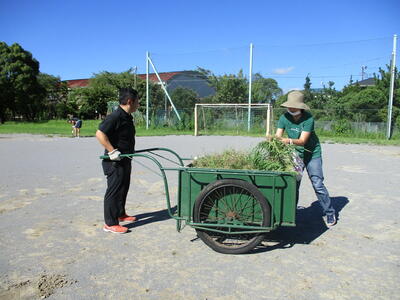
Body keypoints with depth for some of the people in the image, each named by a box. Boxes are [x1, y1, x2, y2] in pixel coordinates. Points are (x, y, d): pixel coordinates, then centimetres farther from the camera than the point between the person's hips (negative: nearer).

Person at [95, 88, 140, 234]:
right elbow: (100, 134, -26)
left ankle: (120, 214, 37)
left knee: (124, 188, 20)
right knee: (114, 190, -3)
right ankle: (110, 223, 6)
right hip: (115, 162, -10)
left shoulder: (128, 117, 11)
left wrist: (131, 151, 20)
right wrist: (112, 151, -26)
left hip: (124, 160, 10)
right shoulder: (115, 117, -20)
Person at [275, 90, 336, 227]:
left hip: (312, 154, -3)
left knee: (317, 184, -7)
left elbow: (302, 141, -28)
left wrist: (289, 141, -48)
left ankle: (329, 213, 10)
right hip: (295, 154, 4)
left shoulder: (308, 119, -21)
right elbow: (278, 136, -17)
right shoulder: (284, 117, -9)